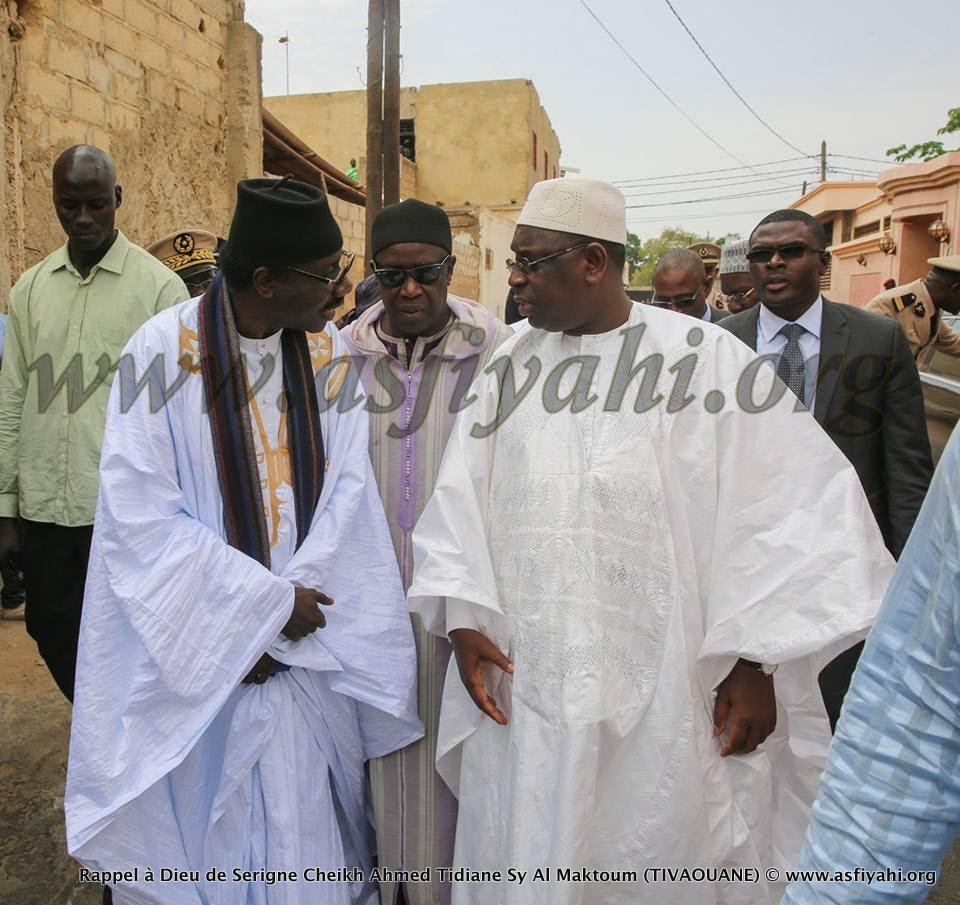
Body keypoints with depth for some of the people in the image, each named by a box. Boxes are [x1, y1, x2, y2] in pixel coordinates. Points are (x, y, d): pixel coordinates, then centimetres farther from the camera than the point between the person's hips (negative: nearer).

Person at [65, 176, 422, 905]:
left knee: (306, 819, 15)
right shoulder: (164, 352, -14)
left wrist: (287, 610, -12)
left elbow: (344, 490, -5)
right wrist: (269, 602, -14)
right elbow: (141, 516, -15)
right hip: (192, 641, -2)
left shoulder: (329, 352, -3)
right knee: (204, 817, 14)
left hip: (305, 634, 3)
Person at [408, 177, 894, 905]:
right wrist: (464, 622, -4)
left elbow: (798, 499, -7)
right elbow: (461, 501, 7)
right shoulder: (510, 367, 7)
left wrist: (757, 660, -10)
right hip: (522, 692, 3)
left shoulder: (705, 357, -5)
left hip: (666, 700, -3)